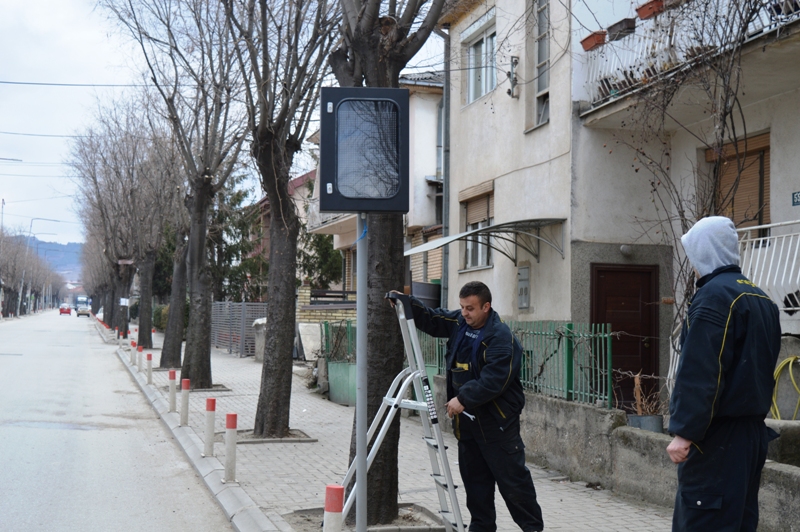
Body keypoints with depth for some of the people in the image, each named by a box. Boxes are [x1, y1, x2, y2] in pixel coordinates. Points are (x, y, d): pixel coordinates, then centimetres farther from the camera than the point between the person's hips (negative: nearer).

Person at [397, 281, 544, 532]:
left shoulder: (501, 337, -19)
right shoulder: (458, 323, 6)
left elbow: (493, 381, -26)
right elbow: (430, 319, 16)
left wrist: (464, 399, -26)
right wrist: (407, 304, -1)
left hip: (496, 422, -8)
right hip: (466, 419, 8)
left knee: (513, 480, -2)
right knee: (474, 480, 14)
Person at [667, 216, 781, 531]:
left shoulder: (713, 296, -15)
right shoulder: (761, 298, 14)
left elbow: (699, 374, -21)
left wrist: (684, 431, -20)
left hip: (718, 435, -9)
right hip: (754, 432, 9)